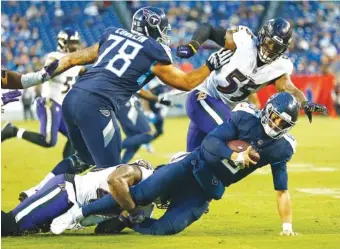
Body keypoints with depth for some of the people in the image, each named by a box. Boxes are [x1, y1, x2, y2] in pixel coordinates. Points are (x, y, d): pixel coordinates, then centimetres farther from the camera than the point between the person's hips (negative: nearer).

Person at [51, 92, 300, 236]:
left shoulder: (280, 149, -2)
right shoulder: (246, 118, -10)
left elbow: (282, 190, 3)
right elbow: (210, 142, -16)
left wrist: (287, 227, -2)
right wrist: (235, 156, -29)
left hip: (206, 190, 3)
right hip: (192, 166, -3)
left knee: (165, 229, -18)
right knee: (140, 194, -18)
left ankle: (128, 220, 10)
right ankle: (77, 214, -6)